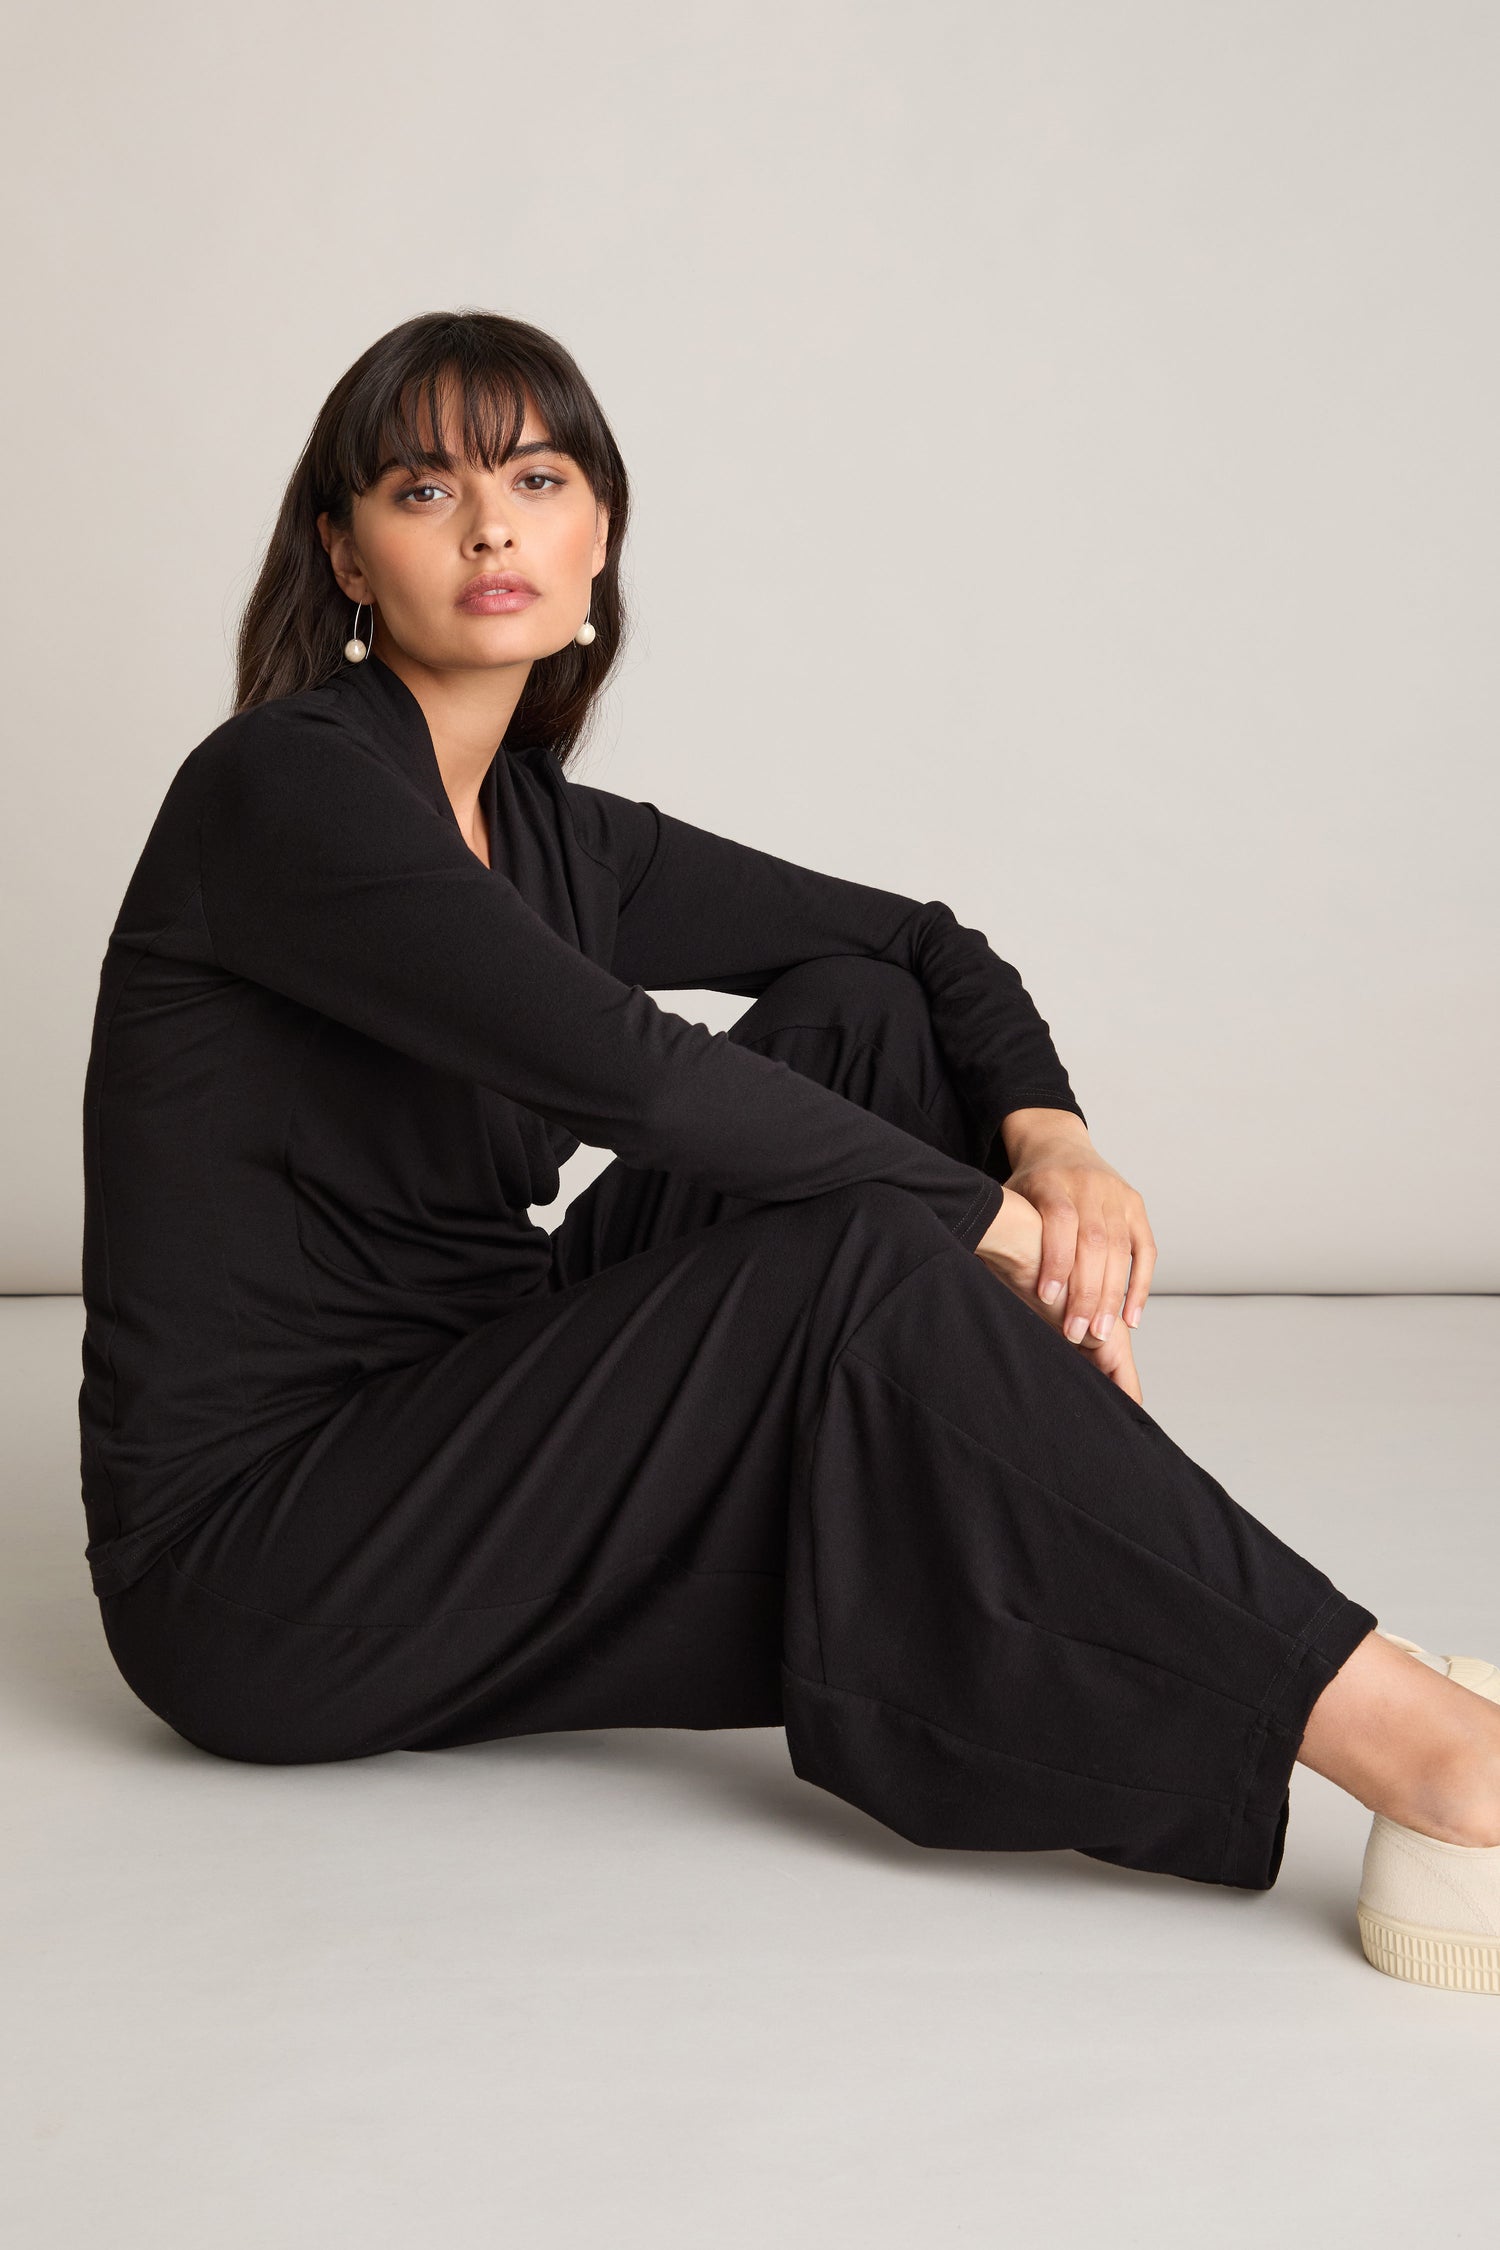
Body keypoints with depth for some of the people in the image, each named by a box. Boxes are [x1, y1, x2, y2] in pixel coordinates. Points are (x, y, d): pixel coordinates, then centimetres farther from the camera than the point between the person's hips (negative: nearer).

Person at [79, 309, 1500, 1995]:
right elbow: (617, 1064, -27)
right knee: (858, 1270, -26)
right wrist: (987, 1223, -18)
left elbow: (922, 944, 12)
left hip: (469, 1444, 8)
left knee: (857, 1019, -1)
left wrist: (1050, 1137, -9)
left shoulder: (558, 837, 9)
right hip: (249, 1567, -8)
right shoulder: (280, 785, -14)